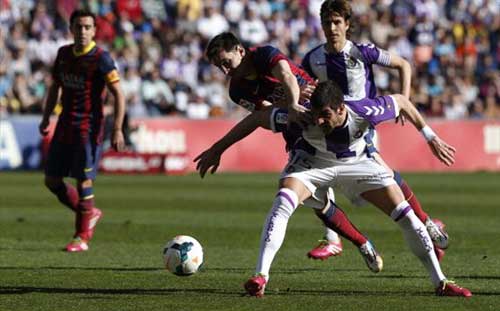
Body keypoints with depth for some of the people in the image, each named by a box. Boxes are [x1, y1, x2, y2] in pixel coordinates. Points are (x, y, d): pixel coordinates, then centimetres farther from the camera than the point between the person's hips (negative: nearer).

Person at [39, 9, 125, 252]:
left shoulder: (100, 58, -11)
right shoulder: (64, 54, 9)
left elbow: (118, 94, -12)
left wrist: (117, 130, -18)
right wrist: (46, 118, 18)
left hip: (88, 128, -7)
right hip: (65, 125, 7)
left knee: (84, 181, -7)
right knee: (52, 180, 6)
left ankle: (82, 237, 4)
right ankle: (89, 213, 26)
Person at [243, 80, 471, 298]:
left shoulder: (365, 112, -35)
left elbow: (401, 101, -15)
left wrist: (431, 138, -6)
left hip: (356, 162, 1)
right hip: (314, 162, -1)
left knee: (404, 213, -6)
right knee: (283, 201, -31)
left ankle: (440, 283, 8)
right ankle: (260, 276, -29)